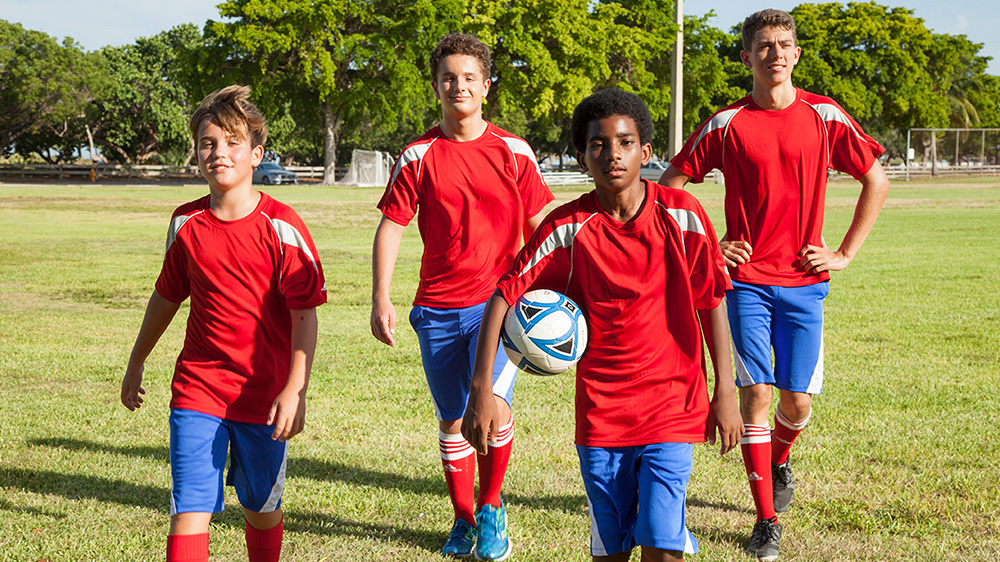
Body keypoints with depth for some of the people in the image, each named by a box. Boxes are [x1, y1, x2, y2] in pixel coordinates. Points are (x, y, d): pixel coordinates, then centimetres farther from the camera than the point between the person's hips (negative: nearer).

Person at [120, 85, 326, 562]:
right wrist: (136, 363, 25)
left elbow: (305, 313, -10)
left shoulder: (280, 227, -10)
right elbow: (166, 296, 17)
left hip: (265, 394, -2)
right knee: (189, 512, -8)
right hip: (197, 391, 2)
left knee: (262, 509, 14)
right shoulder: (186, 224, 2)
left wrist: (295, 389, -19)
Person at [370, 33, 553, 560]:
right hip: (438, 308, 1)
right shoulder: (418, 156, 1)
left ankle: (491, 508, 7)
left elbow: (539, 225, 8)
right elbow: (390, 227, 1)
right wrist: (381, 300, -8)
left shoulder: (513, 152, 1)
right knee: (452, 419, 9)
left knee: (494, 404, -17)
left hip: (500, 299, -1)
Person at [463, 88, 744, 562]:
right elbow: (503, 296, -4)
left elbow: (711, 301, 2)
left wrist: (725, 393, 2)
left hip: (673, 408, -1)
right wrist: (481, 390, -11)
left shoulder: (681, 215, -7)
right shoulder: (566, 228, -7)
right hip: (600, 413, 1)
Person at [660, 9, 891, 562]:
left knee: (798, 401, 2)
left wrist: (844, 253, 4)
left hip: (804, 281, 1)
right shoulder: (726, 125, -1)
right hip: (747, 278, -1)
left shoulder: (825, 117, 1)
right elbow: (669, 185, 8)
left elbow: (877, 183, 8)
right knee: (756, 392, -9)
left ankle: (778, 463, 37)